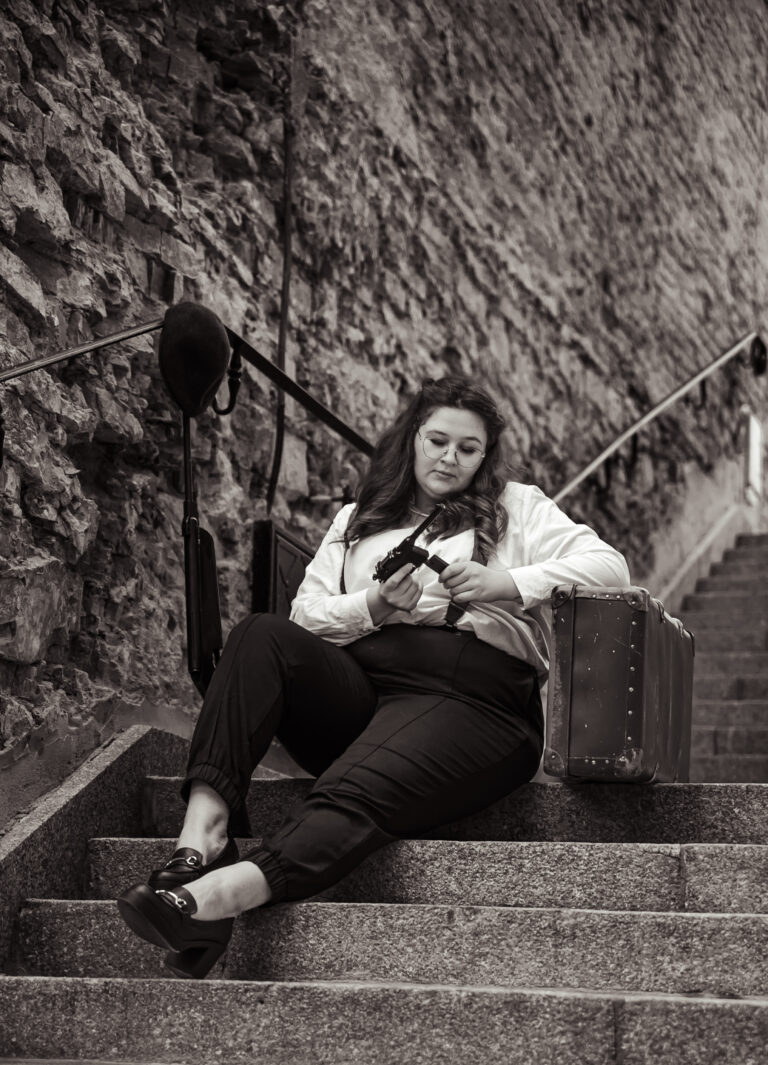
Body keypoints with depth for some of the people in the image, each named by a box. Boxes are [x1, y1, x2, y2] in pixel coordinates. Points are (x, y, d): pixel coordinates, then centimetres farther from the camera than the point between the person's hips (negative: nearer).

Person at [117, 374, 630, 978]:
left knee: (357, 792, -34)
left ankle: (216, 896, -58)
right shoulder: (358, 519, 30)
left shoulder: (517, 509, 23)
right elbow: (307, 616, 17)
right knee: (263, 638, -28)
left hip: (471, 695, -3)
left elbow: (610, 568, 9)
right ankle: (205, 827, -43)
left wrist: (507, 583, -4)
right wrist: (374, 606, -3)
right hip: (356, 684, 4)